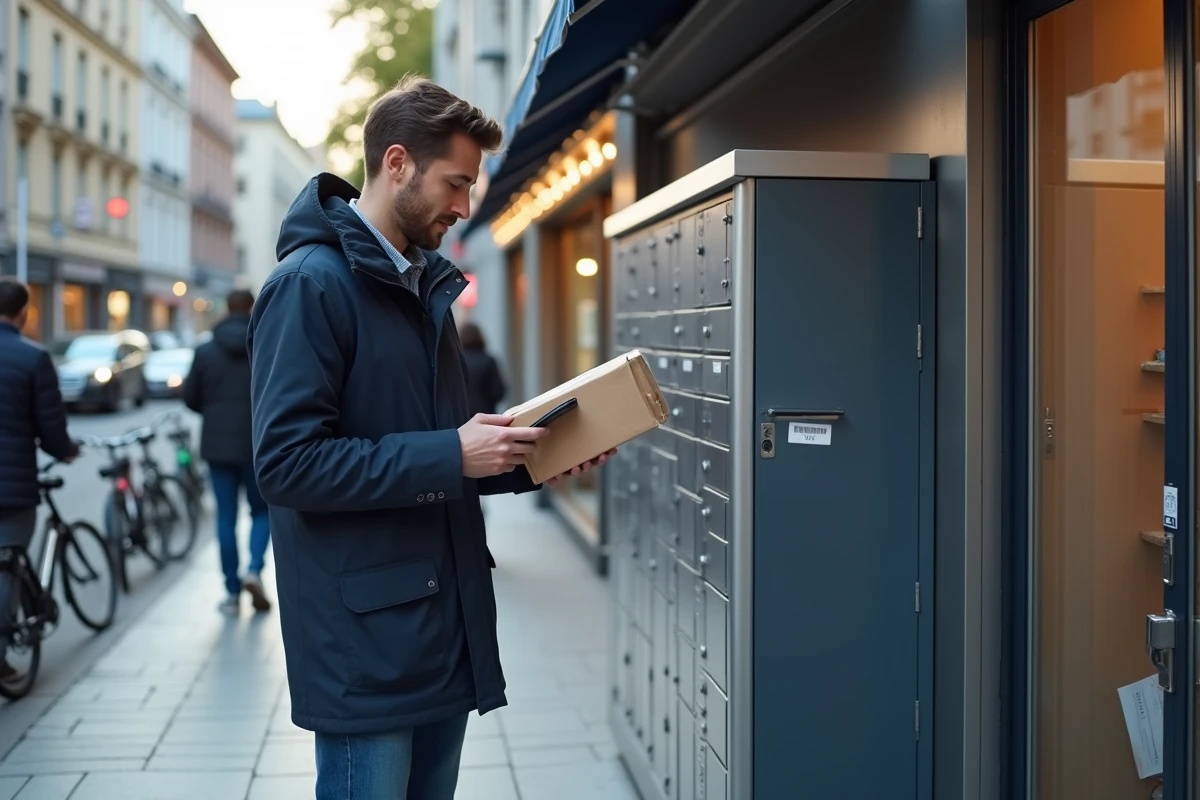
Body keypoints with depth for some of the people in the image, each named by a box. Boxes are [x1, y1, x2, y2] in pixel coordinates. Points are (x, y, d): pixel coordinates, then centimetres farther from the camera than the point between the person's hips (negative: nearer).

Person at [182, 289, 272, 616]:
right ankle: (254, 570, -9)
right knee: (262, 510, 13)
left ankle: (233, 593, 9)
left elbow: (190, 397, 4)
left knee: (226, 517, 7)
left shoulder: (206, 350, 1)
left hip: (218, 444, 2)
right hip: (259, 445, -1)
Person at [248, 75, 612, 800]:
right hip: (366, 637, -8)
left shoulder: (425, 285, 15)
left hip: (448, 626, 8)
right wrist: (452, 455, -21)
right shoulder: (311, 284, -13)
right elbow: (287, 462, -21)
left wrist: (527, 463, 4)